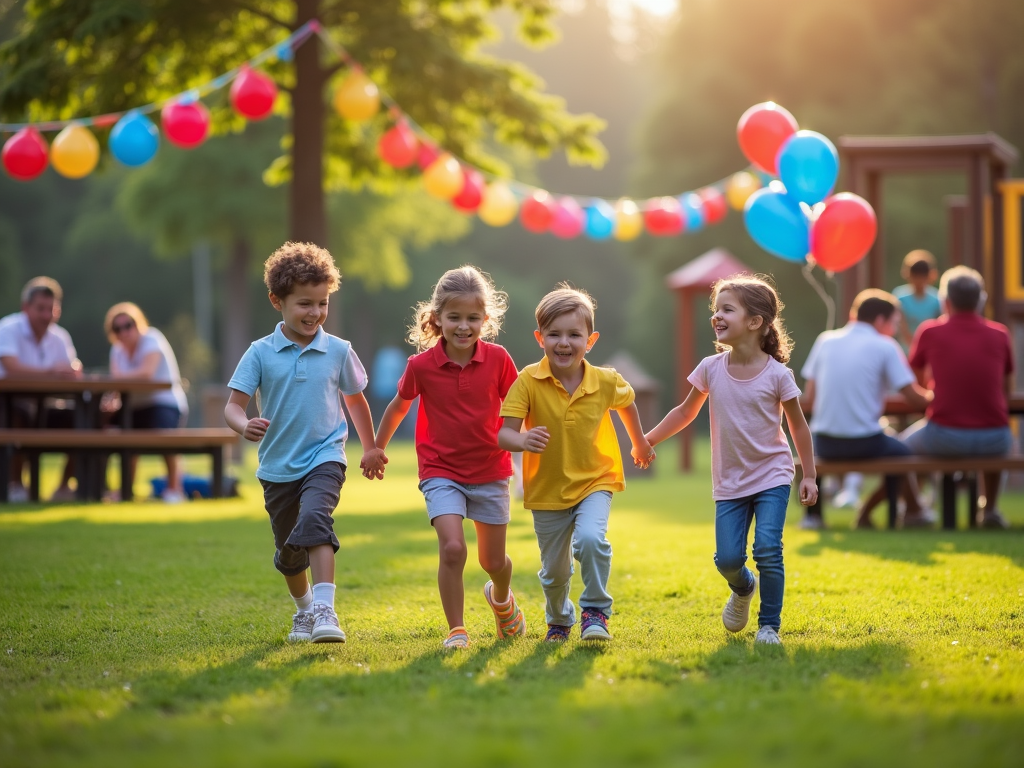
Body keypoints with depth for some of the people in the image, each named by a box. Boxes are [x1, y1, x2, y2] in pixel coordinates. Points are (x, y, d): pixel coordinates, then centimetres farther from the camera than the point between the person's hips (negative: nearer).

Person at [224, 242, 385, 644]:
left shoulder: (338, 351, -1)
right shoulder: (261, 353, -5)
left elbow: (355, 400, 15)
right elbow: (233, 404, -9)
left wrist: (370, 449, 24)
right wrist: (245, 426, -33)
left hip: (324, 458, -2)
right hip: (278, 467, 2)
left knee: (314, 521, -29)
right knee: (289, 551, 16)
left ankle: (325, 611, -35)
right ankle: (304, 609, 42)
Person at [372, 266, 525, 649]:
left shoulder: (497, 359, -10)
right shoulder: (421, 365, -11)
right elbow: (398, 407, 7)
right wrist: (376, 451, 18)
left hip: (490, 472, 2)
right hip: (441, 472, -2)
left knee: (494, 561, 13)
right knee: (452, 548, -21)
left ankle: (501, 598, 48)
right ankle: (456, 630, -6)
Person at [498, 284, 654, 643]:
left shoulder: (606, 382, -11)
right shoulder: (528, 382, -18)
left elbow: (626, 403, 13)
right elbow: (504, 434, -23)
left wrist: (639, 443, 27)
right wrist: (523, 441, -46)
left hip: (594, 482, 0)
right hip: (547, 490, 0)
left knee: (591, 540, -29)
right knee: (554, 572, 13)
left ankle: (596, 611, -7)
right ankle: (559, 620, 44)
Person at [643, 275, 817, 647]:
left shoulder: (777, 374, -12)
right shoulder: (711, 369, -5)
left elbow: (798, 426, -1)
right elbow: (686, 412, 9)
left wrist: (809, 476, 0)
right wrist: (648, 440, 6)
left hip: (772, 476, -3)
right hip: (730, 481, 3)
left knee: (767, 549, -16)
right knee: (727, 558, -3)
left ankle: (769, 625, 0)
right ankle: (743, 588, 33)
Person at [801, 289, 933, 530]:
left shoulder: (825, 341, 8)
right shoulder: (885, 347, -2)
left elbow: (809, 399, 8)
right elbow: (915, 398, -2)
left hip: (824, 444, 3)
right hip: (864, 443, -3)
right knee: (904, 453, 23)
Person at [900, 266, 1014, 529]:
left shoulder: (930, 332, -1)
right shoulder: (1000, 334, 3)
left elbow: (917, 378, 17)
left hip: (944, 438, -2)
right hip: (994, 441, 2)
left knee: (902, 445, 30)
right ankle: (990, 510, 40)